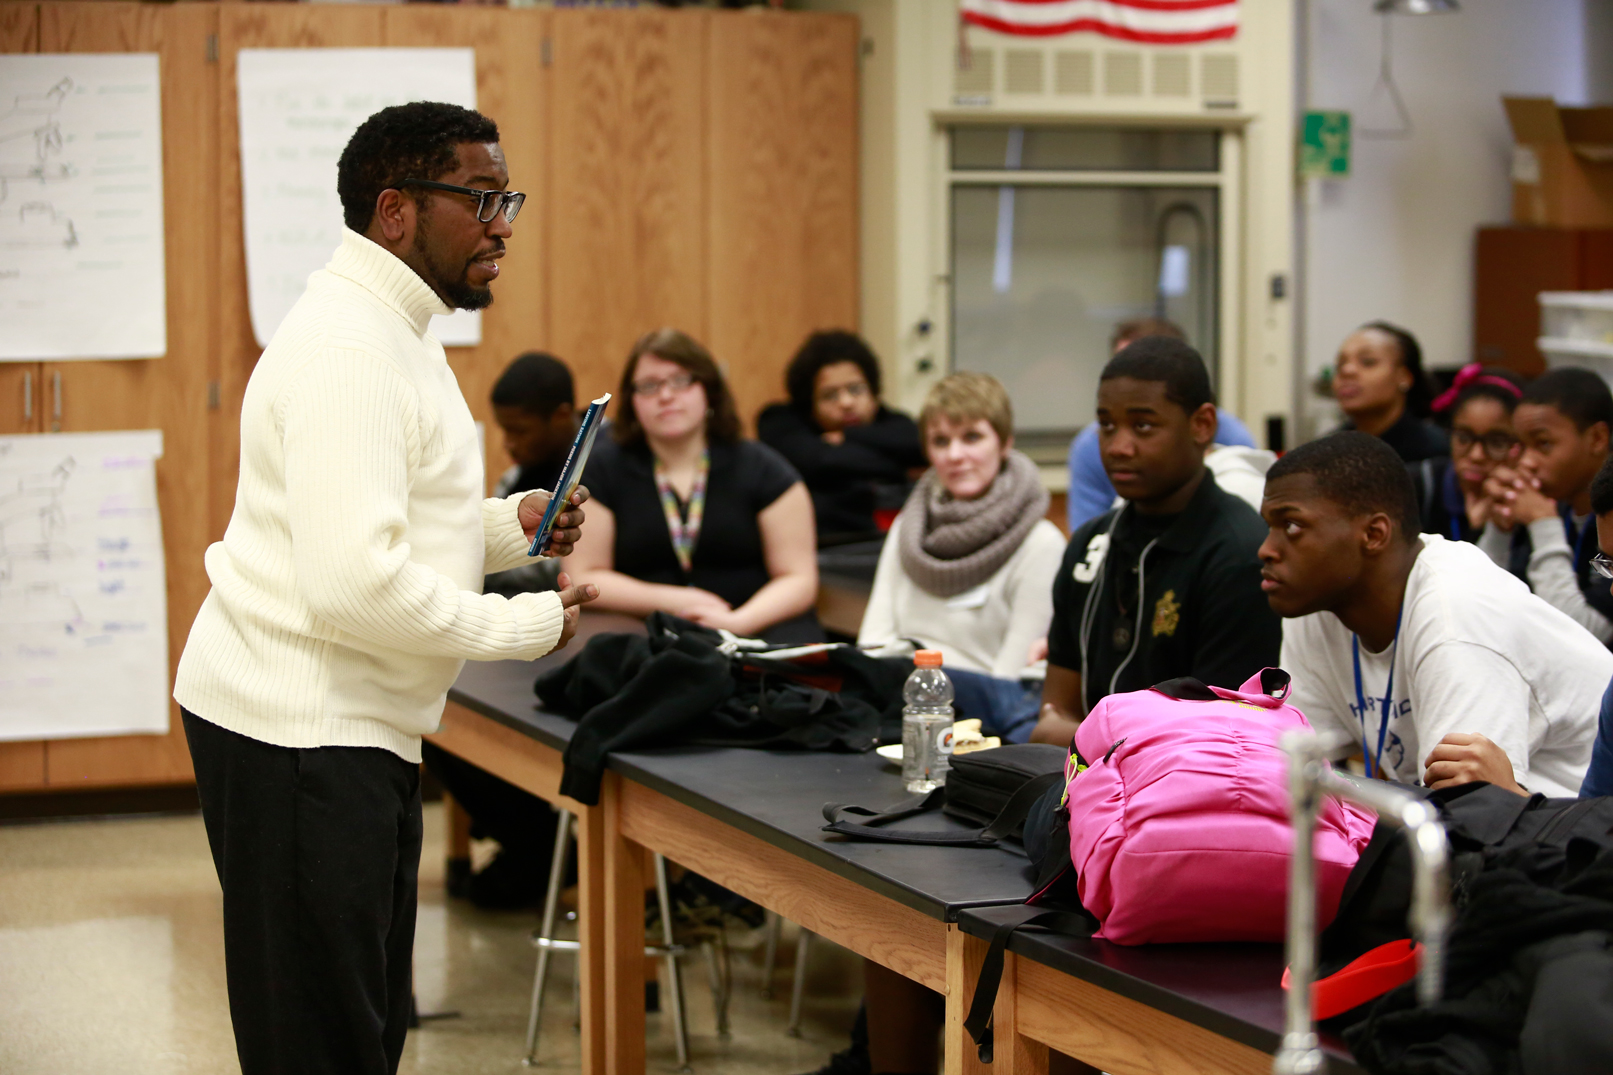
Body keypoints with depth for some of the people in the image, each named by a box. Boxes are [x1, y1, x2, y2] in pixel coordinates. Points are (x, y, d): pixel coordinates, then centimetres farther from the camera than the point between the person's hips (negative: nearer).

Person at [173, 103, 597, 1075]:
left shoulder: (393, 331, 17)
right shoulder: (347, 347, -19)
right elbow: (355, 582, -28)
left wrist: (508, 526, 10)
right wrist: (526, 626, -16)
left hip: (357, 733, 11)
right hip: (298, 737, -11)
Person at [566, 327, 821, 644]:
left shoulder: (763, 469, 10)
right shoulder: (601, 469, 10)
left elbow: (799, 579, 6)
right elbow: (582, 578, 6)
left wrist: (739, 622, -15)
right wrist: (672, 603, -8)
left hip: (755, 624, 0)